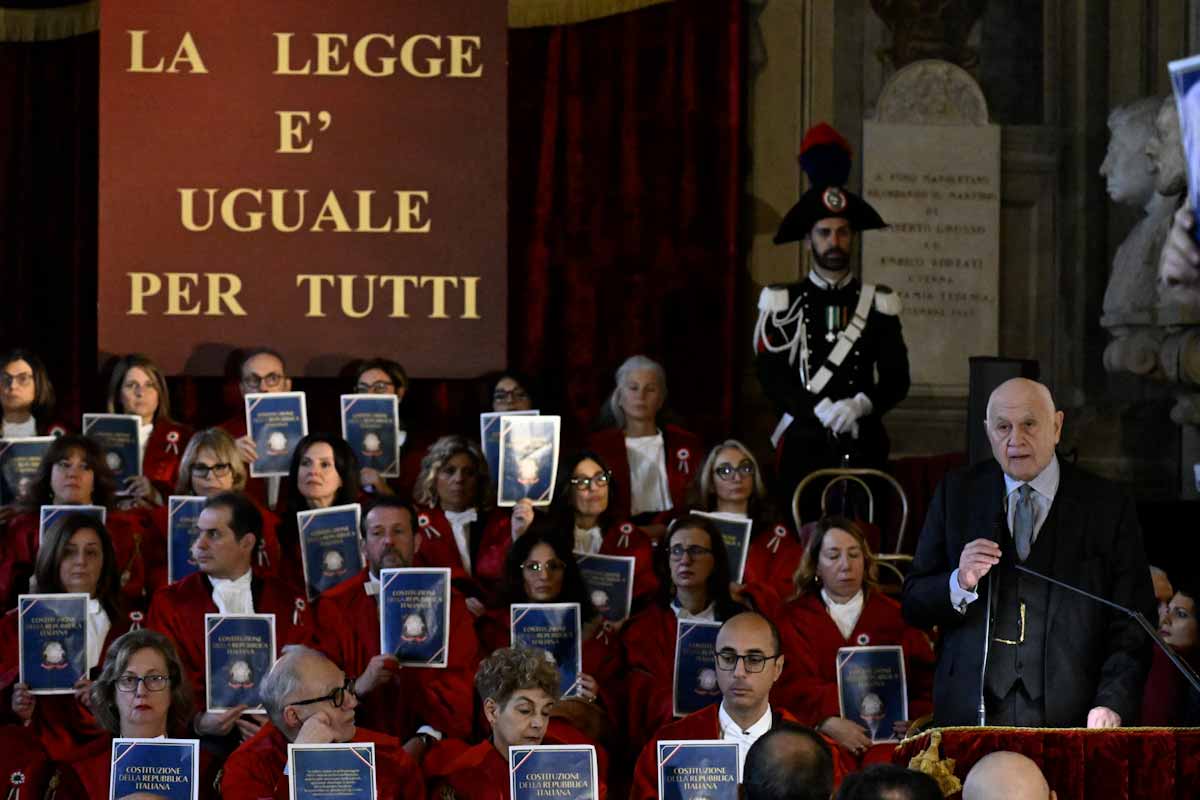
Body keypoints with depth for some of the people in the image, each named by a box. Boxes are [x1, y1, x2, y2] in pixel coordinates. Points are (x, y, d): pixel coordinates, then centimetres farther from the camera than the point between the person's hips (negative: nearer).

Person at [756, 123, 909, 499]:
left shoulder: (877, 303, 9)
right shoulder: (783, 303, 5)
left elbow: (897, 379, 3)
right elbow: (771, 378, -4)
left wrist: (858, 406, -17)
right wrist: (823, 411, -18)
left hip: (863, 450, 1)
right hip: (803, 450, -1)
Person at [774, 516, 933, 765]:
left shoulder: (895, 617, 20)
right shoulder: (793, 619, 17)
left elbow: (925, 683, 12)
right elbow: (790, 685, 1)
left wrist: (916, 719, -11)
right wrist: (828, 723, -17)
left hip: (885, 739, 1)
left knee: (883, 761, -34)